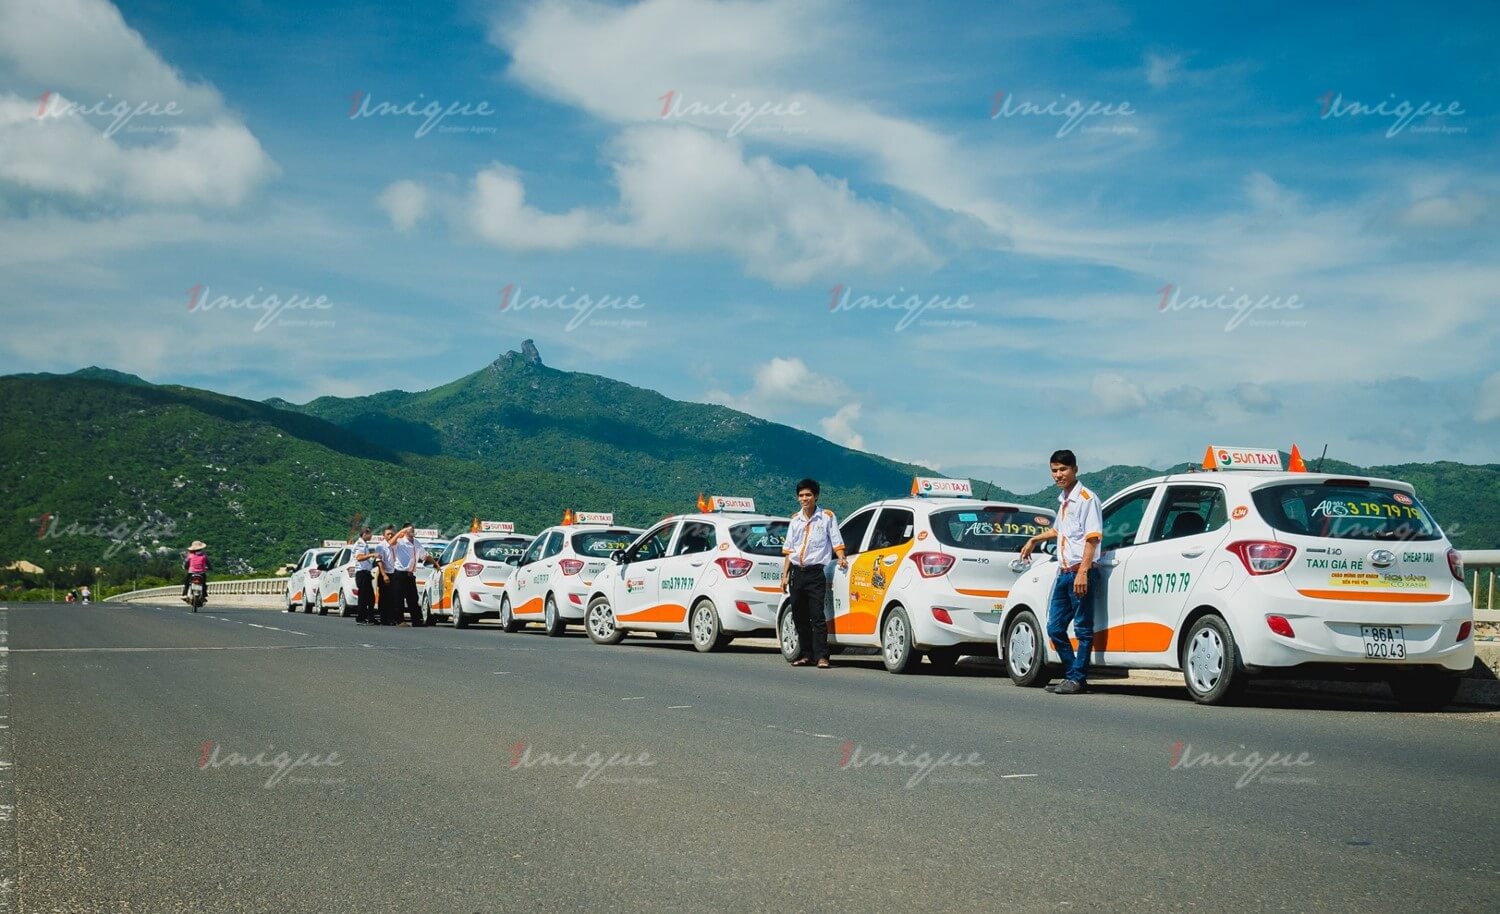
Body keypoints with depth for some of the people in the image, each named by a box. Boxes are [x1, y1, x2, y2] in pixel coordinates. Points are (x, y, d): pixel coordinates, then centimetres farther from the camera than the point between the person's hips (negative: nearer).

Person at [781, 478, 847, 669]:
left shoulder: (827, 516, 3)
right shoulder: (795, 520, 15)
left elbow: (836, 542, 2)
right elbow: (788, 550, 16)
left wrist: (841, 558, -17)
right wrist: (785, 575, 11)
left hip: (815, 572, -5)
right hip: (797, 573, 5)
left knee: (817, 616, -12)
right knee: (799, 617, 7)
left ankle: (821, 656, -14)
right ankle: (805, 654, 15)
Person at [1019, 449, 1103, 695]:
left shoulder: (1086, 498, -8)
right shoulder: (1063, 500, 17)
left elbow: (1092, 537, -15)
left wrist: (1082, 572, -22)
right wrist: (1034, 540, 45)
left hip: (1079, 572, -9)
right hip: (1063, 573, 9)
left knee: (1083, 629, -4)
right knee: (1055, 628, 11)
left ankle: (1077, 679, -1)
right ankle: (1071, 675, 19)